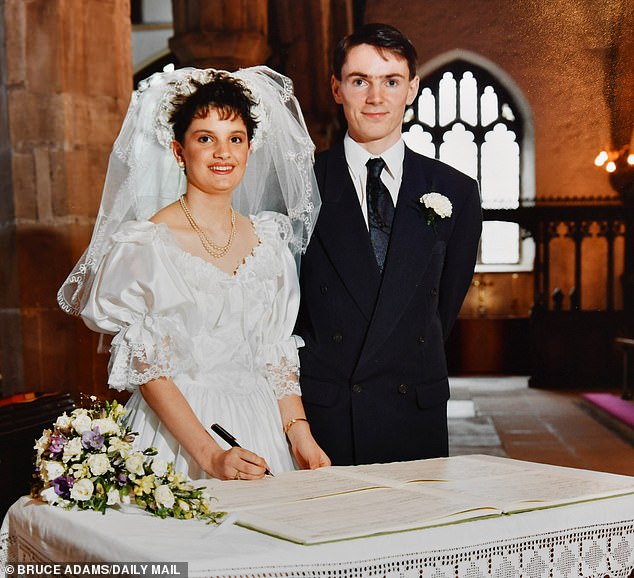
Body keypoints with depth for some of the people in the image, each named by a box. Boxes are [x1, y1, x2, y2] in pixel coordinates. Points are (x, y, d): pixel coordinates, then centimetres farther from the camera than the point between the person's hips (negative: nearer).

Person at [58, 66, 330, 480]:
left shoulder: (267, 240, 6)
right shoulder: (145, 243, -9)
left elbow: (276, 352, 10)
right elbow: (147, 368, -11)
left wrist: (300, 435, -3)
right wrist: (210, 455, -19)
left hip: (262, 429, 5)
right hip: (178, 434, -4)